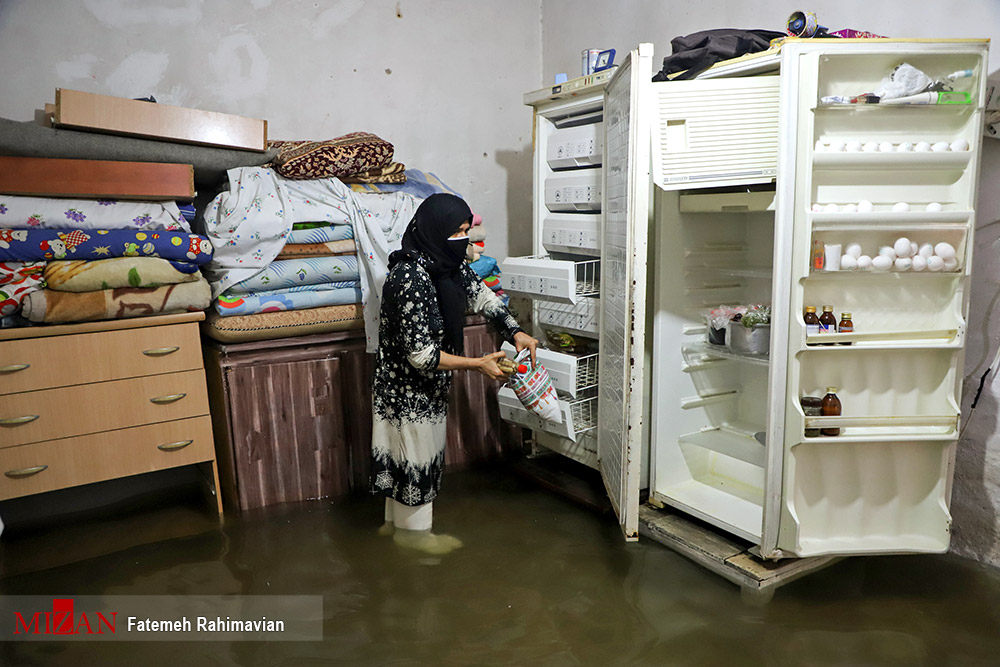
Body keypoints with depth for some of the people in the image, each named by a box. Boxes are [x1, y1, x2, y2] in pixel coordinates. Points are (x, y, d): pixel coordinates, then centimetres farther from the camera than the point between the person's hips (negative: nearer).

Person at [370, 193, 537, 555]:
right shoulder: (410, 279, -30)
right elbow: (421, 356, -30)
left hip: (426, 385, 9)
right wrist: (477, 364, -23)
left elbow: (481, 294, 12)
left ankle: (395, 521, 41)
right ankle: (413, 530, 30)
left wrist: (516, 332, -2)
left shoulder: (448, 264, -2)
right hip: (407, 388, -9)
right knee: (416, 455, 9)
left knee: (410, 453, 22)